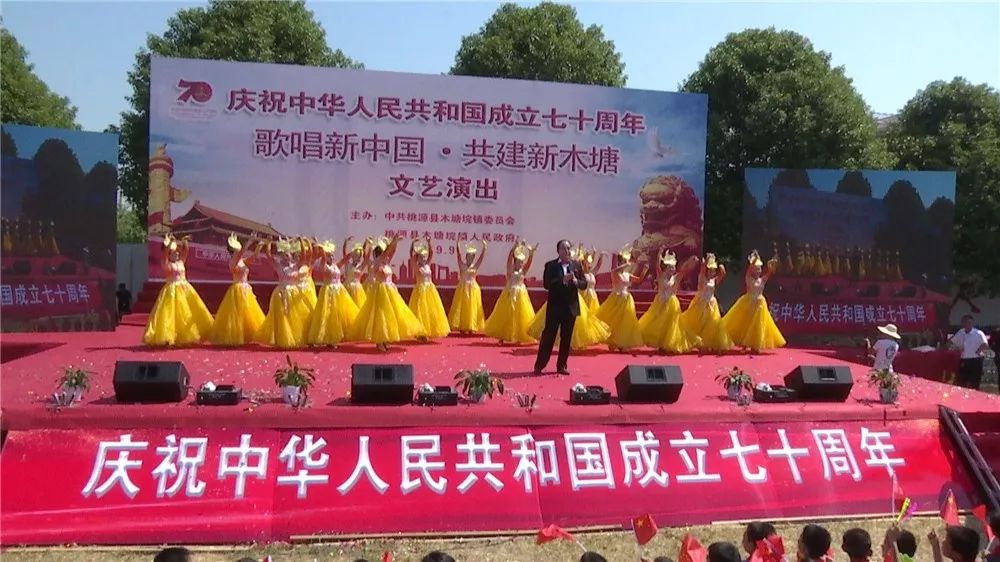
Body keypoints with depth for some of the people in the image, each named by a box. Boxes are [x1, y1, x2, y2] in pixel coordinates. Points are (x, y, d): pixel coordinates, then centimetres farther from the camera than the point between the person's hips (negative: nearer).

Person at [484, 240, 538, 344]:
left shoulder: (523, 271, 6)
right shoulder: (510, 269, -2)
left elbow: (529, 261, -5)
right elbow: (509, 257, -14)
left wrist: (531, 252, -20)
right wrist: (514, 247, -25)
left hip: (521, 295, 3)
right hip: (510, 294, -3)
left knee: (521, 316, 3)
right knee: (506, 316, 1)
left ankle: (519, 337, 12)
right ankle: (502, 337, 9)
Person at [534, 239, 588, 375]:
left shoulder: (576, 265, 7)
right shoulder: (550, 265, -2)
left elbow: (584, 284, 5)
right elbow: (546, 284, -13)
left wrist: (576, 281, -15)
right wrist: (562, 280, -22)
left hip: (571, 306, 3)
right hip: (555, 306, -3)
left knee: (566, 338, 8)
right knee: (548, 336, -2)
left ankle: (562, 365, 17)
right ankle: (539, 365, 4)